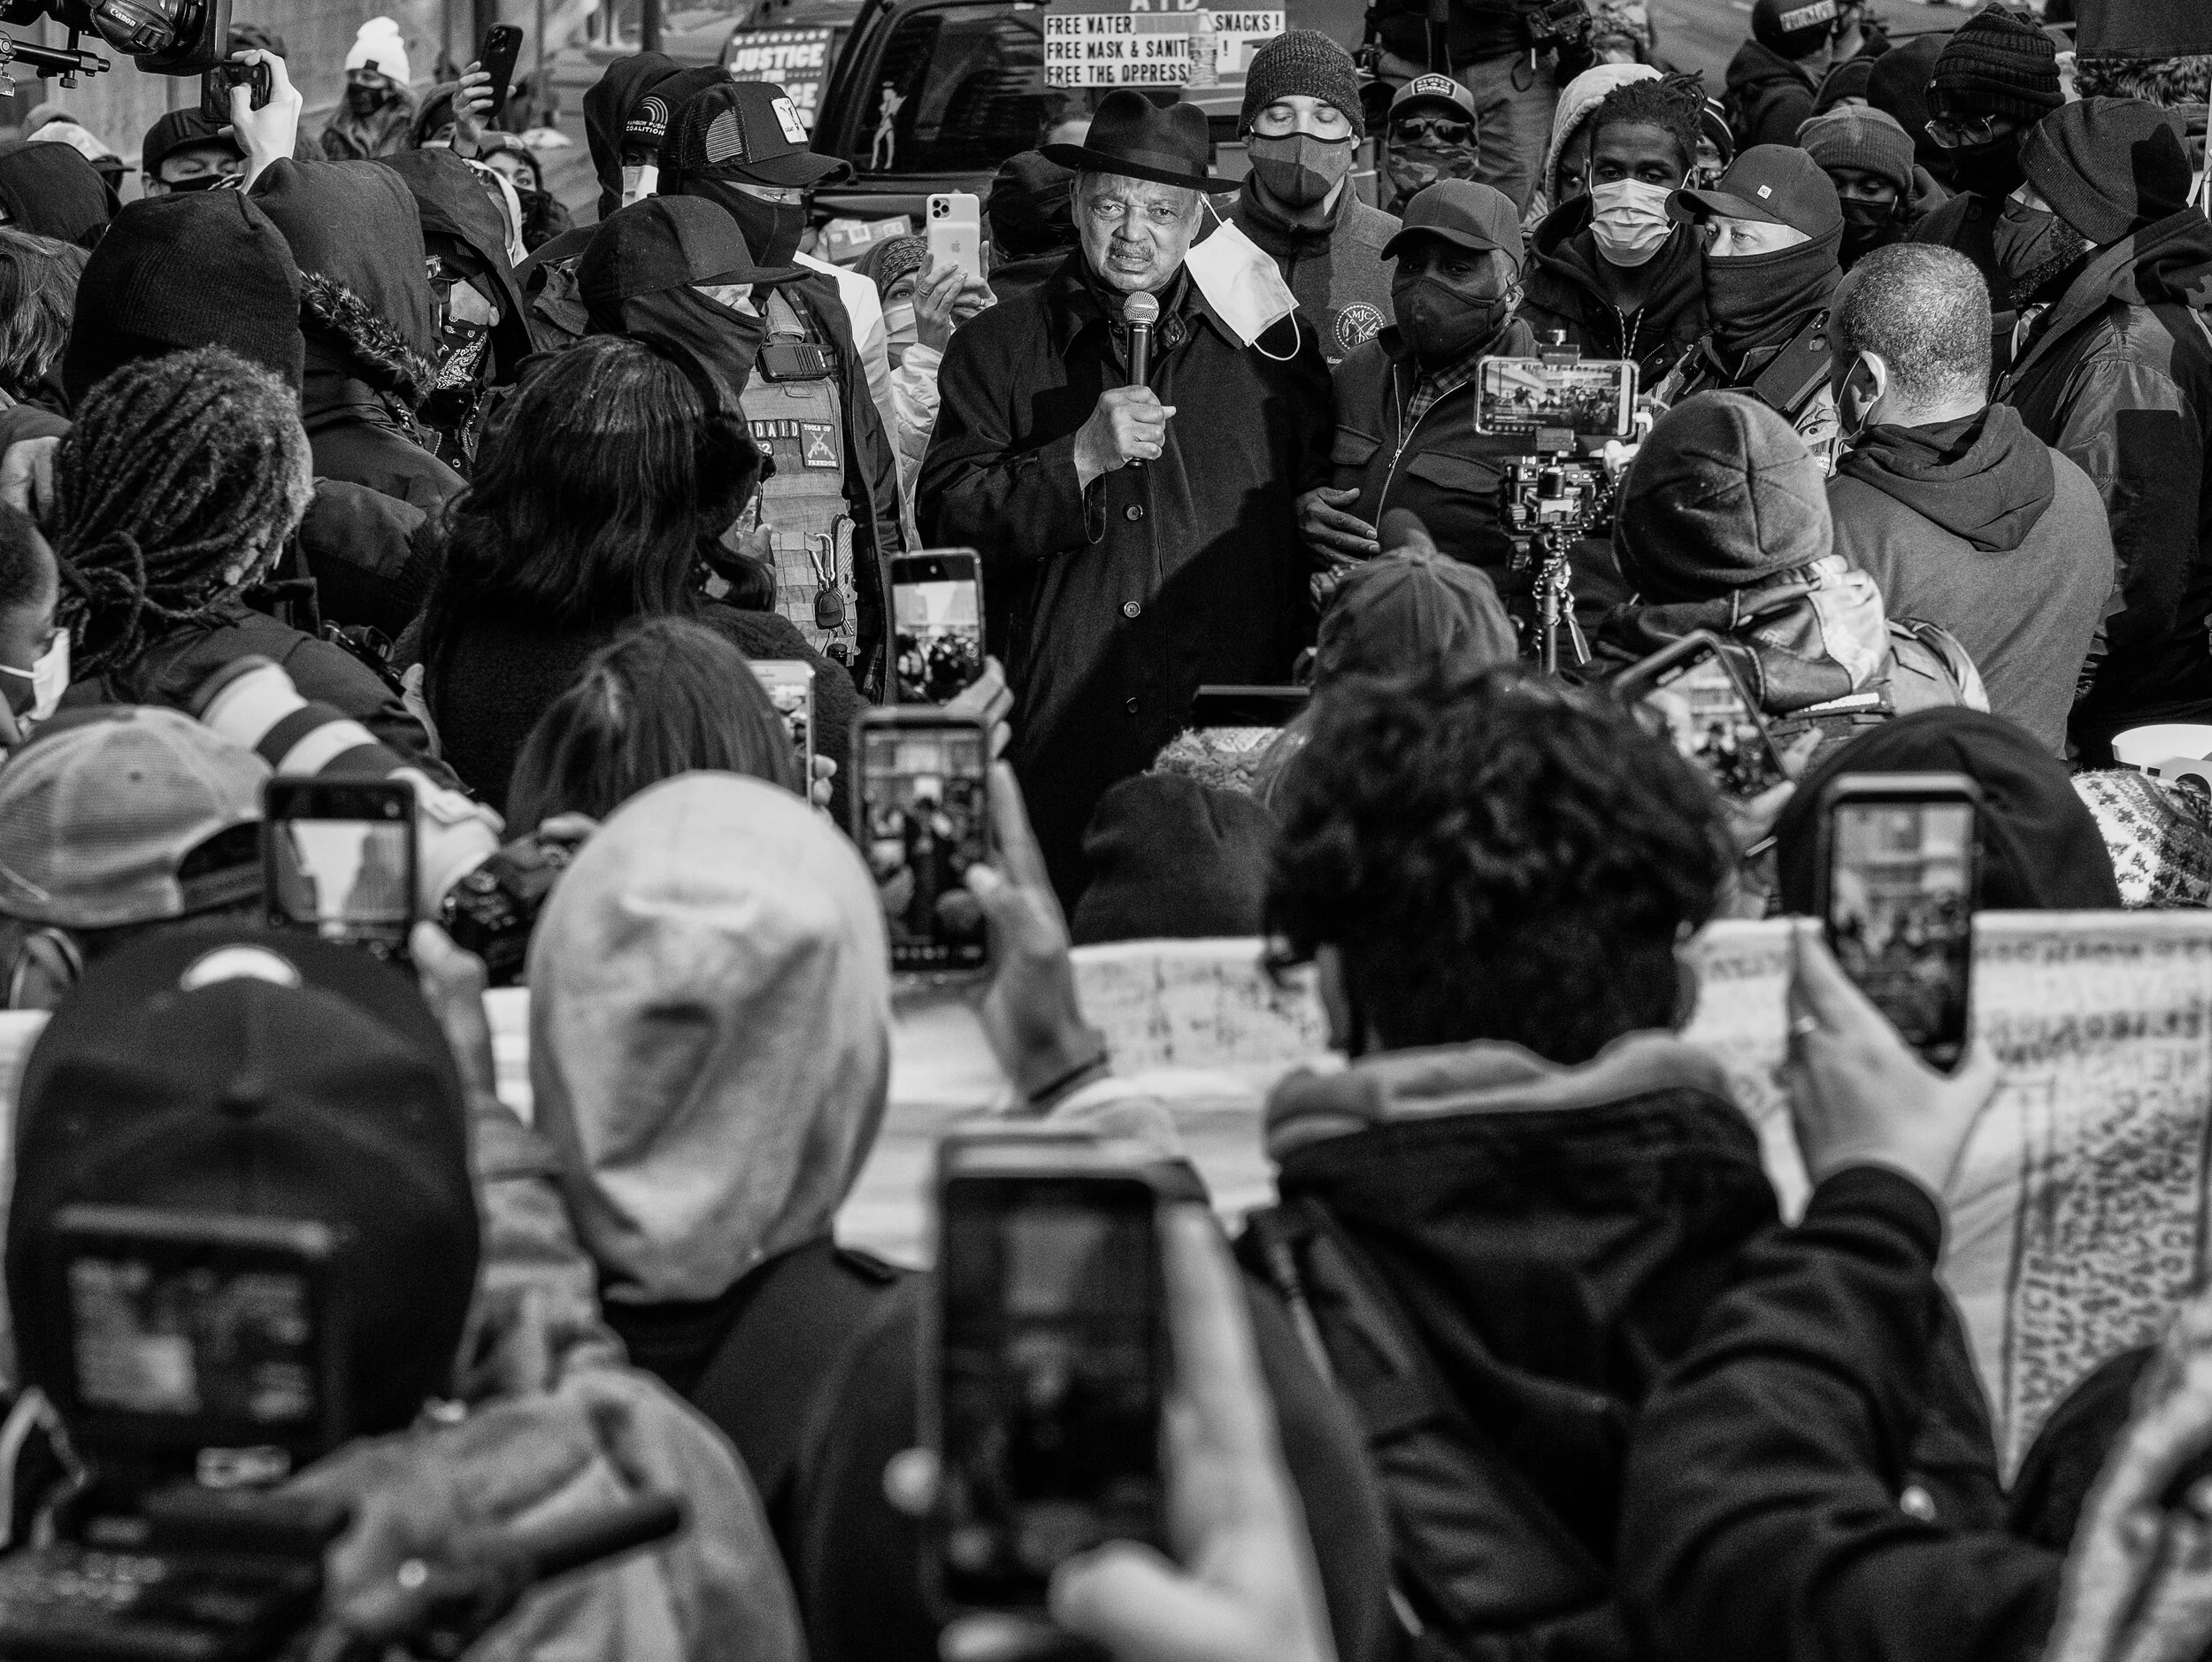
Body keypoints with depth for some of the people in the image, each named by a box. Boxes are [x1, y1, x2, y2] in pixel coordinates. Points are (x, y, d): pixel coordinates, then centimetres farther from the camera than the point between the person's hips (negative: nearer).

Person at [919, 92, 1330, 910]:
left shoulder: (1267, 341, 12)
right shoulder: (997, 348, 9)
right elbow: (945, 518, 0)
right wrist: (1081, 460, -12)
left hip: (1230, 745, 1)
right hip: (1060, 742, -1)